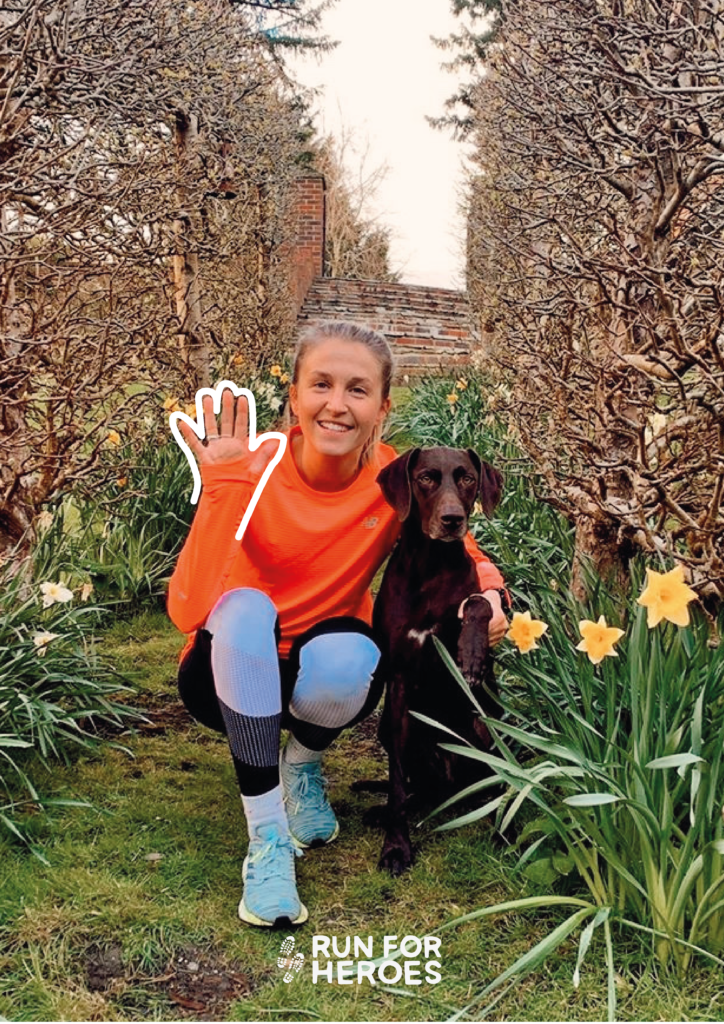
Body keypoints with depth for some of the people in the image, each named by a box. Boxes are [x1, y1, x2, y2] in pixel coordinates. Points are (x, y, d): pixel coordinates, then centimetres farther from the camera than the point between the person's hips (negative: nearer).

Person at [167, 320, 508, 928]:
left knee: (346, 657, -34)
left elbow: (467, 557, -1)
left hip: (323, 673, 1)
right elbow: (188, 609, -32)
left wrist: (489, 595, -25)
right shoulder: (251, 471, -22)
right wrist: (222, 485, -40)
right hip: (235, 674, -1)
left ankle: (304, 763, 3)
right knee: (245, 607, -34)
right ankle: (267, 835, -22)